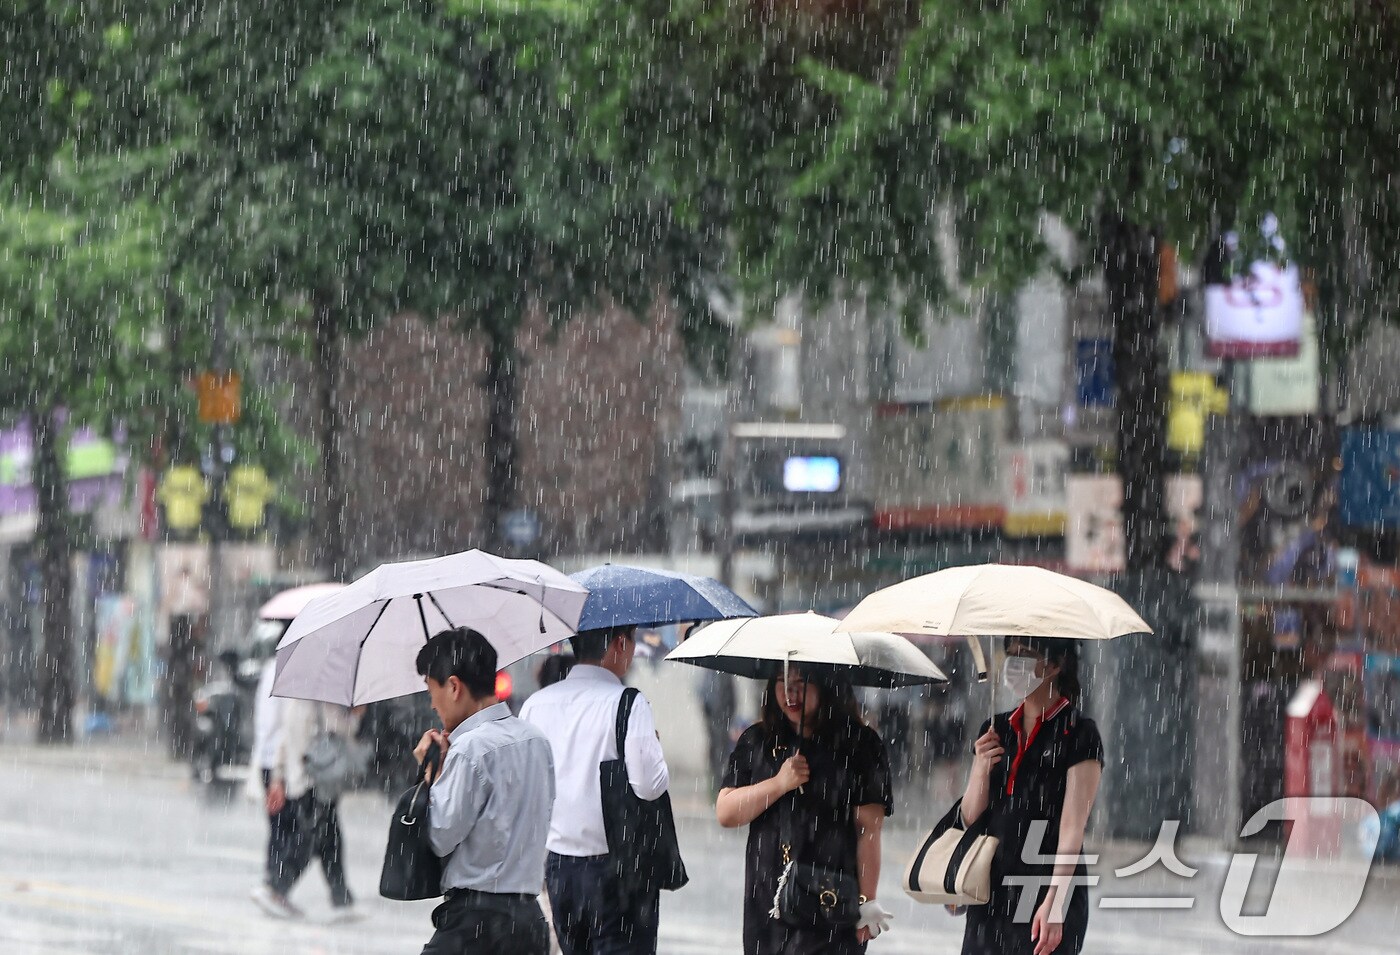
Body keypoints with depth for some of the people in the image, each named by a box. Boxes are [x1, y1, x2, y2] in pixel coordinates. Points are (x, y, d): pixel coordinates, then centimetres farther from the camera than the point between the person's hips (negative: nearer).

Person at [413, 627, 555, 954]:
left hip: (476, 917, -8)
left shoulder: (472, 747, -13)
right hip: (529, 915, 8)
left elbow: (441, 838, -11)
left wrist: (431, 771, 1)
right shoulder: (535, 740, 12)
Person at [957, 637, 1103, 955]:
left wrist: (1054, 904, -21)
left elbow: (1073, 826, -13)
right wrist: (982, 770, -6)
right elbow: (971, 817, 13)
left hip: (1046, 891, -6)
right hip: (992, 891, 6)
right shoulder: (996, 731, 13)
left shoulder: (1077, 733, -6)